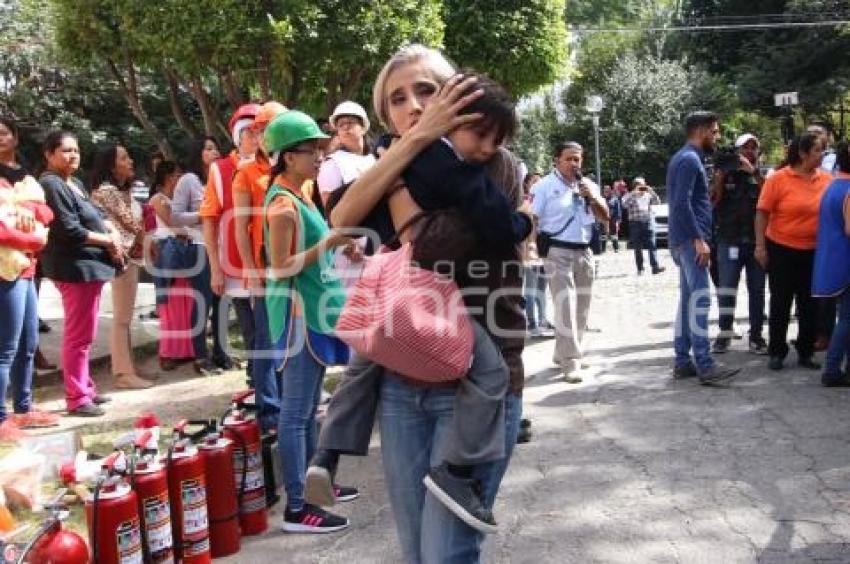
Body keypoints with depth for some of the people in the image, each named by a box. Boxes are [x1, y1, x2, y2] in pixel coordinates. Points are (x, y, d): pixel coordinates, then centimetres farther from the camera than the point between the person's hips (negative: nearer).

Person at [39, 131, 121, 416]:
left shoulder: (76, 183, 17)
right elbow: (69, 230, -20)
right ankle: (76, 398, 1)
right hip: (74, 267, -10)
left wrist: (112, 232, -2)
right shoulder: (51, 185, -13)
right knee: (79, 335, -6)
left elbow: (96, 214, 20)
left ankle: (85, 388, 25)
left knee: (84, 333, 15)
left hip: (90, 264, 10)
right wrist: (107, 241, -10)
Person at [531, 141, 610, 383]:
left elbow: (605, 217, 12)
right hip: (558, 252, -6)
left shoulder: (589, 185, 13)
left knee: (581, 307, 12)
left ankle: (563, 353, 26)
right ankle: (570, 363, -11)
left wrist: (593, 197, -5)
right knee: (566, 306, -12)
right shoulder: (544, 186, -5)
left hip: (584, 252, 7)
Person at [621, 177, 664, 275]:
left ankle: (655, 267, -12)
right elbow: (625, 204, -12)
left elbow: (657, 202, 2)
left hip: (648, 222, 2)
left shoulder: (648, 195, 14)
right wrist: (634, 193, -15)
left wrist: (651, 191, -9)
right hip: (635, 223, -1)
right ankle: (640, 269, 8)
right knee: (638, 248, 3)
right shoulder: (630, 196, 6)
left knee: (652, 246, -8)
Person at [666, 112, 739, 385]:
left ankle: (683, 362, 12)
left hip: (686, 240, 11)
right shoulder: (689, 159, -11)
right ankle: (705, 365, -13)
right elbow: (681, 204, -21)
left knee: (688, 300, 10)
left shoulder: (686, 158, 20)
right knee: (699, 300, -12)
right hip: (691, 240, -11)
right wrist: (699, 239, -22)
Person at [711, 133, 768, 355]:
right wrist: (719, 176, -11)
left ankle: (756, 336, 11)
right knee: (727, 288, -5)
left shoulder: (761, 175, 10)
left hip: (756, 240, 2)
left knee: (757, 290, 5)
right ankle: (724, 333, 5)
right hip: (729, 240, -2)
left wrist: (753, 171, -14)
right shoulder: (726, 175, 6)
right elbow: (713, 202, -2)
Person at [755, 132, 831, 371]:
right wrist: (760, 246, -11)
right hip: (781, 250, -3)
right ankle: (777, 352, 17)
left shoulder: (826, 179, 1)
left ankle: (806, 353, 22)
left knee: (810, 305, 9)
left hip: (813, 252, 4)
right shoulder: (778, 179, -9)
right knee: (780, 304, 6)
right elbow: (762, 213, -8)